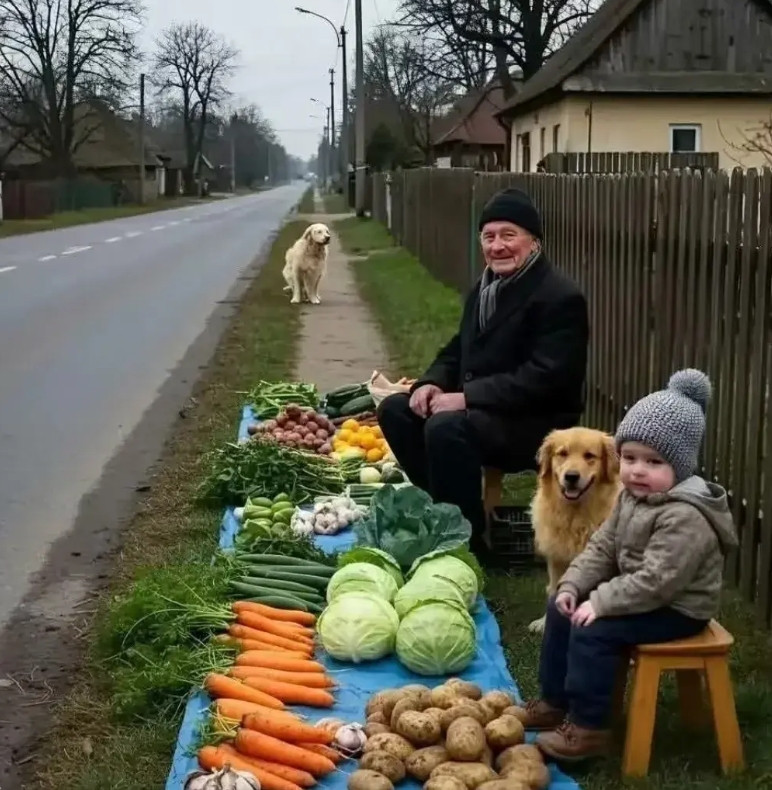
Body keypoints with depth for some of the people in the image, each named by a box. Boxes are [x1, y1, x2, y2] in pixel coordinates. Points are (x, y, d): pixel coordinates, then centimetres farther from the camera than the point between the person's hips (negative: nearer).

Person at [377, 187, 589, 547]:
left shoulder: (560, 298, -16)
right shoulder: (486, 286, 12)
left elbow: (543, 378, -24)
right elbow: (459, 350, 19)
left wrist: (466, 397, -27)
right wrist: (430, 383, -4)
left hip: (536, 423, -9)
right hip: (478, 408, 9)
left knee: (446, 427, -33)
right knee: (394, 409, 1)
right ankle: (443, 505, 5)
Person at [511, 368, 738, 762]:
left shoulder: (684, 518, -29)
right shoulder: (631, 497, 2)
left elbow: (656, 581, -32)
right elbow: (602, 547, 6)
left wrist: (600, 602, -27)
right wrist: (573, 585, -8)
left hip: (675, 609, -10)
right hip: (641, 596, 10)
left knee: (591, 630, -22)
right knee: (561, 611, 8)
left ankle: (588, 728, -10)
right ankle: (554, 701, 19)